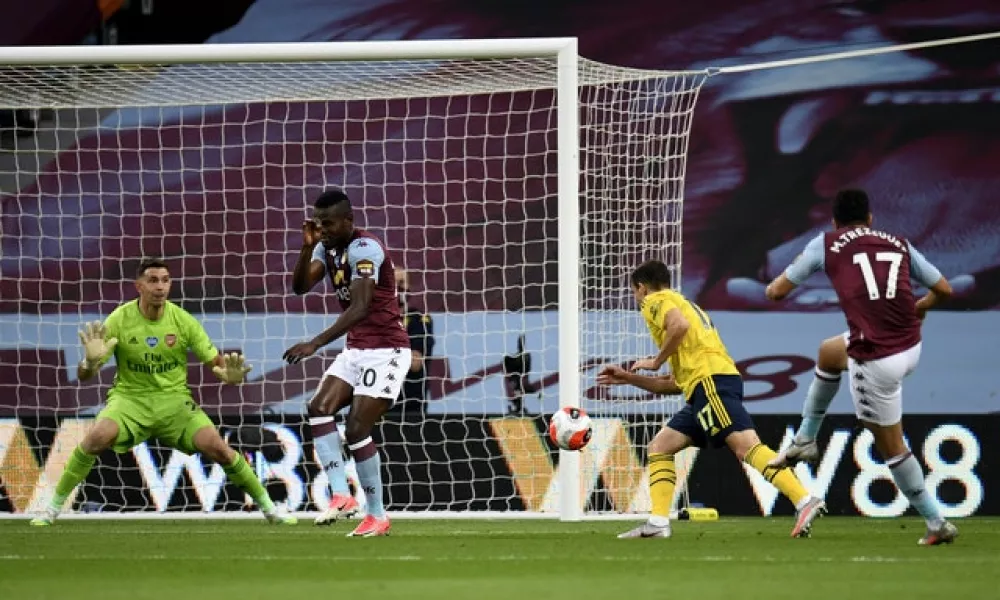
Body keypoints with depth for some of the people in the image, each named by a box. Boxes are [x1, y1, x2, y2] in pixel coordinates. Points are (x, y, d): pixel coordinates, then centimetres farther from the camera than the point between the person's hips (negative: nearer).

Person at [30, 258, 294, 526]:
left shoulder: (183, 321, -6)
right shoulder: (119, 320, -10)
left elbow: (216, 363, -2)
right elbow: (83, 375, -10)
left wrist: (230, 374, -27)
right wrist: (90, 361, -35)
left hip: (174, 399, 1)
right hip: (129, 398, -1)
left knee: (217, 447, -19)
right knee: (98, 437, -31)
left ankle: (268, 508, 2)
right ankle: (54, 508, -16)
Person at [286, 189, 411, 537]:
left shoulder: (364, 249, -19)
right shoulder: (327, 248, 8)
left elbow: (359, 308, -29)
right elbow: (300, 287, -3)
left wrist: (315, 344, -35)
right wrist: (307, 247, -18)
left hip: (386, 350, -8)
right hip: (356, 350, 8)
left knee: (357, 429, -13)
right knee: (320, 407, -13)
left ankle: (377, 516, -2)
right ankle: (341, 495, -17)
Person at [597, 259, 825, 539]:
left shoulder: (656, 301, 8)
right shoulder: (686, 305, 35)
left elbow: (679, 325, -18)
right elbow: (675, 384, 34)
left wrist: (656, 361, -3)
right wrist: (629, 378, 37)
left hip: (711, 380, -10)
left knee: (747, 447, -22)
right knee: (660, 446, 12)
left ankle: (805, 501, -36)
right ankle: (658, 523, 3)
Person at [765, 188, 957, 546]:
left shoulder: (826, 244, 2)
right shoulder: (899, 245, 12)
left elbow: (776, 292, 7)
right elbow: (943, 289, 16)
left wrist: (778, 283, 32)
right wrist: (919, 308, 39)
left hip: (877, 362, -6)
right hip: (911, 348, 6)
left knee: (891, 447, 11)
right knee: (829, 352, 34)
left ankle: (937, 524, 15)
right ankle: (805, 440, 43)